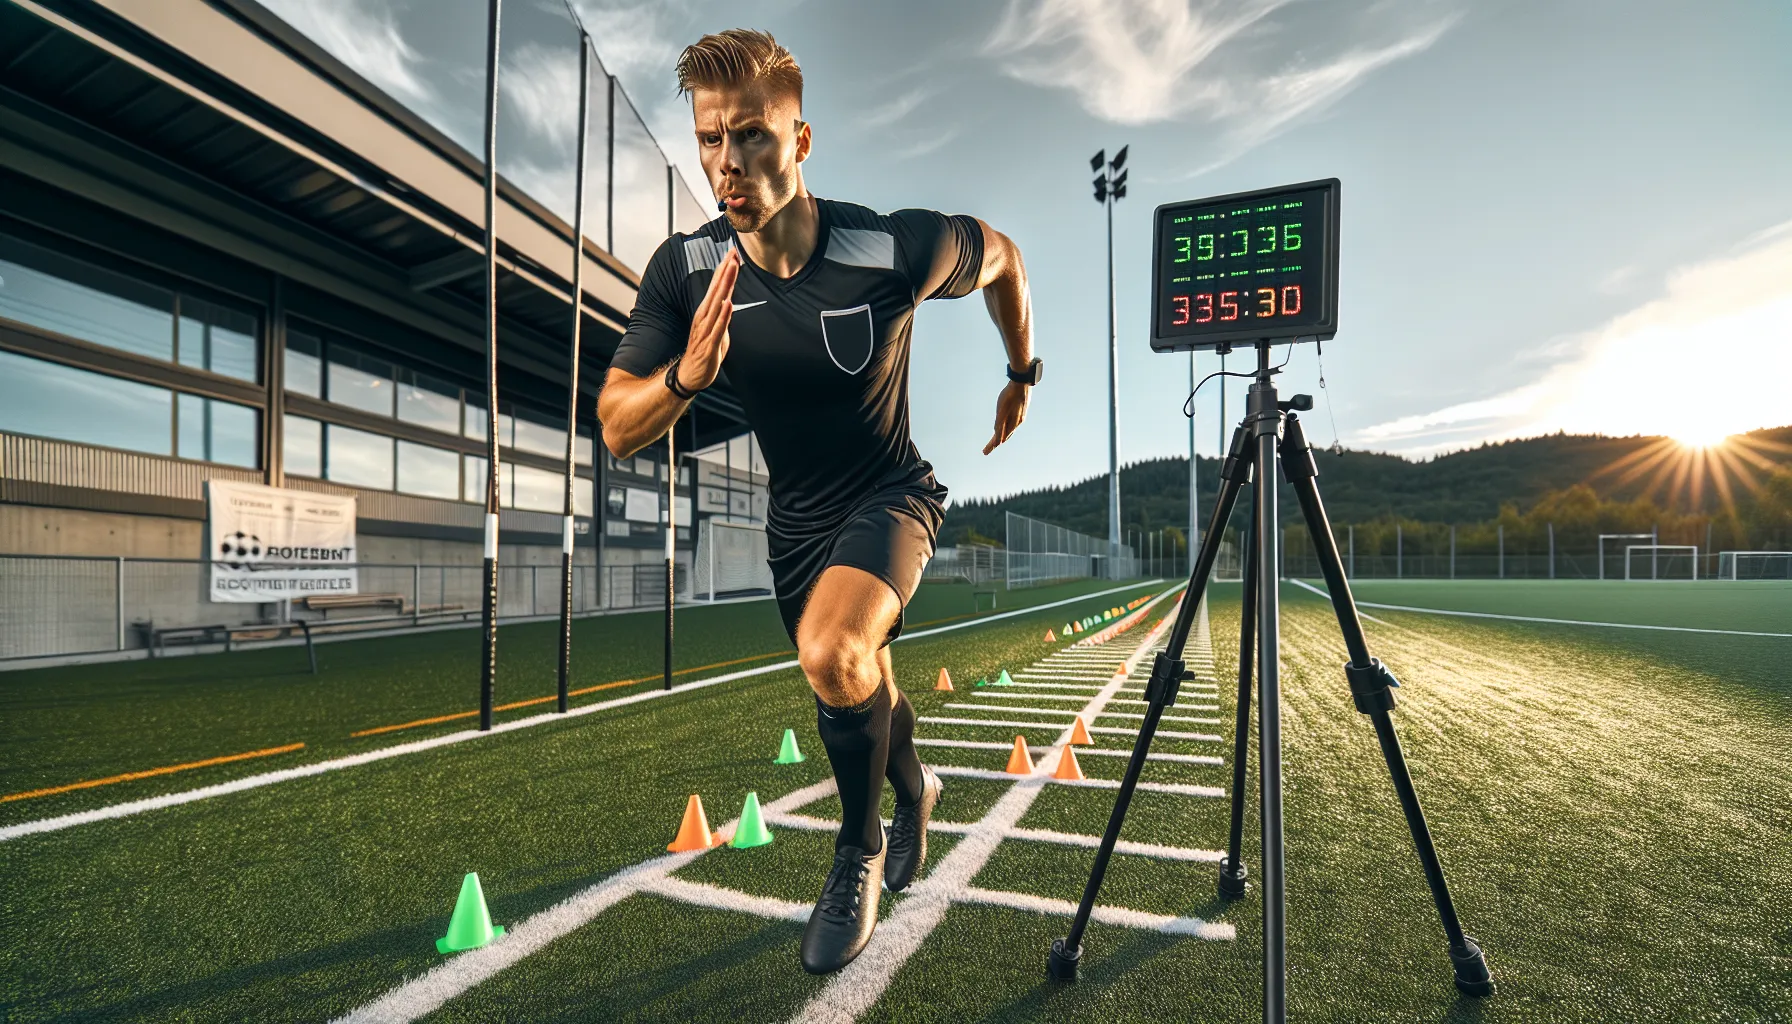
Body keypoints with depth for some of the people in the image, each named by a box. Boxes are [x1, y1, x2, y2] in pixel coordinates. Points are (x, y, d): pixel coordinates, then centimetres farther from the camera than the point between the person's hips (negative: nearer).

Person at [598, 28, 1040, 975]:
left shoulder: (896, 249, -24)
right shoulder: (684, 270, -16)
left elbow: (1000, 255, -2)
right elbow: (617, 432, -14)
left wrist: (1021, 375, 9)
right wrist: (686, 374, -35)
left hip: (890, 496, -4)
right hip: (795, 514, 5)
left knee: (832, 655, -32)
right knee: (859, 689, 21)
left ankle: (859, 852, 1)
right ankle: (913, 790, 57)